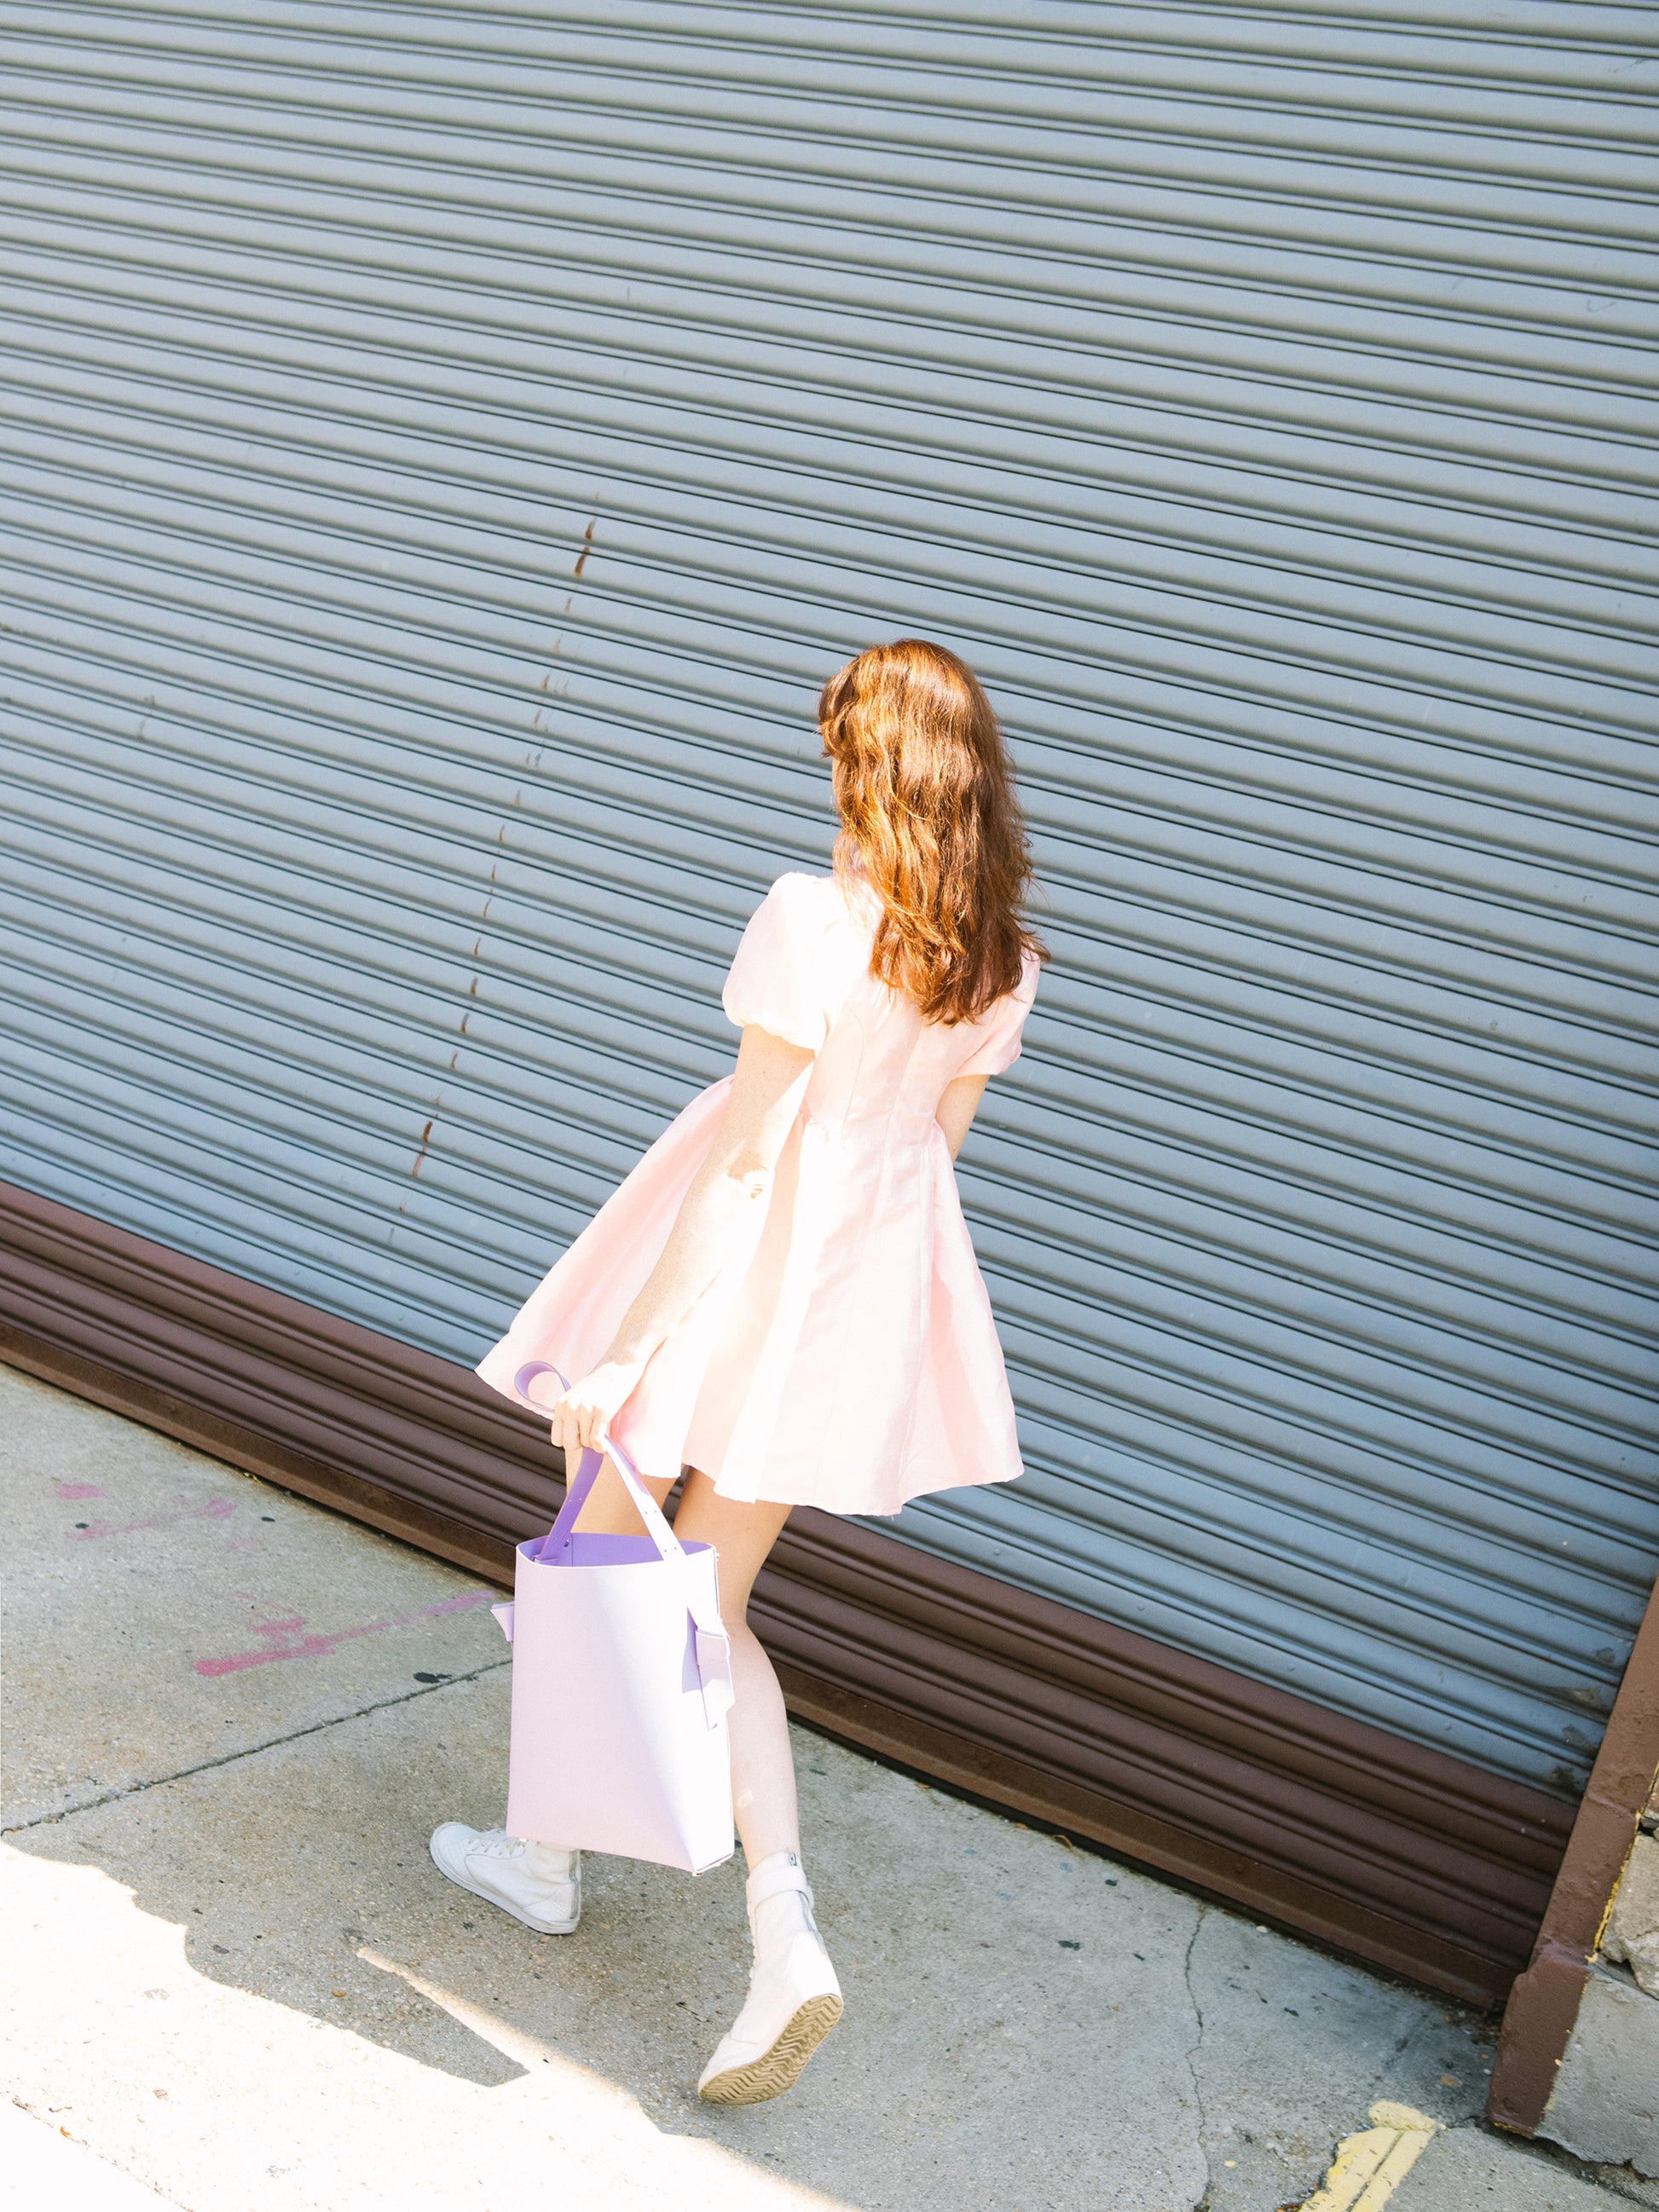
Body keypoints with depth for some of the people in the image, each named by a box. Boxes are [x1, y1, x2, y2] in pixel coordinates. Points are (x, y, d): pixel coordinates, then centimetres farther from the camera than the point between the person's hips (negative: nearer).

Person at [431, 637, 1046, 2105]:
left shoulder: (813, 919, -18)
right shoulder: (1003, 959, 1)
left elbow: (745, 1152, -19)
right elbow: (934, 1143, 9)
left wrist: (620, 1349, -15)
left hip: (735, 1269, -6)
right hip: (866, 1293, 6)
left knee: (602, 1553, 17)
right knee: (710, 1607, 14)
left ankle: (544, 1855, 35)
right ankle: (786, 1938, 1)